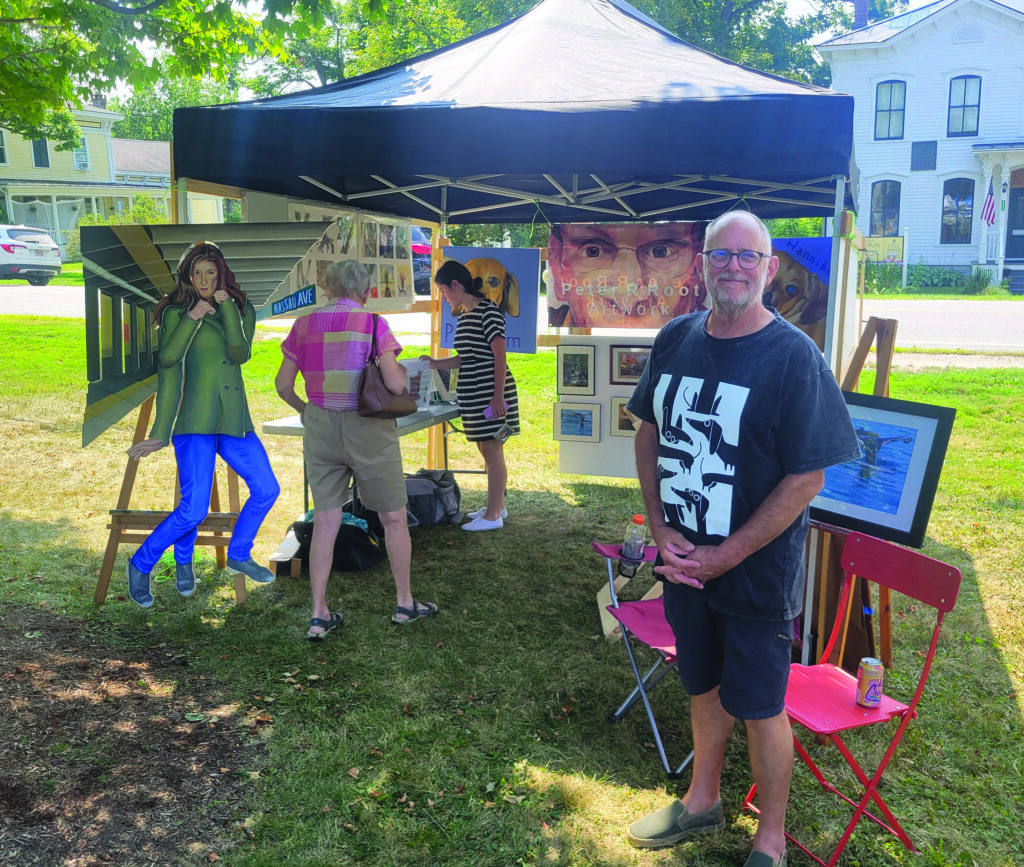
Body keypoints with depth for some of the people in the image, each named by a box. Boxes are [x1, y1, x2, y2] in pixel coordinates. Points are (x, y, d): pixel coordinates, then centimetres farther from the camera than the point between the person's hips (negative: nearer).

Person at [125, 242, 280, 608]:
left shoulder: (239, 310, 13)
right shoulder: (176, 312, 3)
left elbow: (240, 353, -6)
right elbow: (168, 358, -13)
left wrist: (226, 305, -9)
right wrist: (192, 316, -18)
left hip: (234, 419, 5)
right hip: (195, 419, -5)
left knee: (267, 489, 6)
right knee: (194, 509, -11)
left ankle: (238, 554, 28)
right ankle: (140, 565, 12)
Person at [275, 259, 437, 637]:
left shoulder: (305, 325, 3)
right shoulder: (373, 323, -9)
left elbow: (283, 385, 5)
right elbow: (395, 384, -15)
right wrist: (403, 370, 7)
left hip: (320, 426, 4)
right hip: (367, 428, -3)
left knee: (325, 521, 10)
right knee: (393, 518, 12)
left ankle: (319, 615, 12)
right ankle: (404, 603, 24)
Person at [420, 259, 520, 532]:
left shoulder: (488, 312, -13)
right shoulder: (464, 316, 14)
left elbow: (499, 357, -17)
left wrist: (498, 396, -20)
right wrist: (436, 364, 11)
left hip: (491, 393, -9)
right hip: (474, 395, 9)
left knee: (492, 450, -4)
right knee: (487, 450, 15)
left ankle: (493, 515, 2)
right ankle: (497, 505, 25)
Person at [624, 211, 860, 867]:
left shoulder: (794, 356, -15)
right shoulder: (675, 340, 0)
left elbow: (808, 476, -17)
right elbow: (649, 433, 9)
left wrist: (723, 557, -17)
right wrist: (662, 530, -3)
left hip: (757, 573, -4)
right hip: (683, 561, 5)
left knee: (759, 707, 10)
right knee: (705, 687, 21)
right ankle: (703, 801, 44)